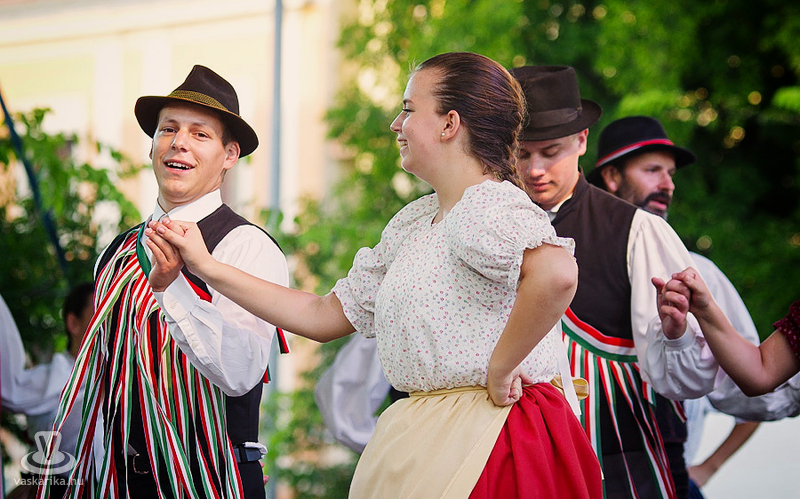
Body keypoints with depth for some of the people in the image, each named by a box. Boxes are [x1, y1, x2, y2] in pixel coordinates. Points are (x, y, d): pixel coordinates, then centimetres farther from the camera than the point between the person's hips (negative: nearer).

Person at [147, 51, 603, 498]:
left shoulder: (489, 210, -15)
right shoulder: (411, 223, 15)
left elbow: (557, 274, -36)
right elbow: (326, 317, 16)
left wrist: (499, 370, -24)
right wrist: (206, 268, 15)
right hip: (423, 440, 9)